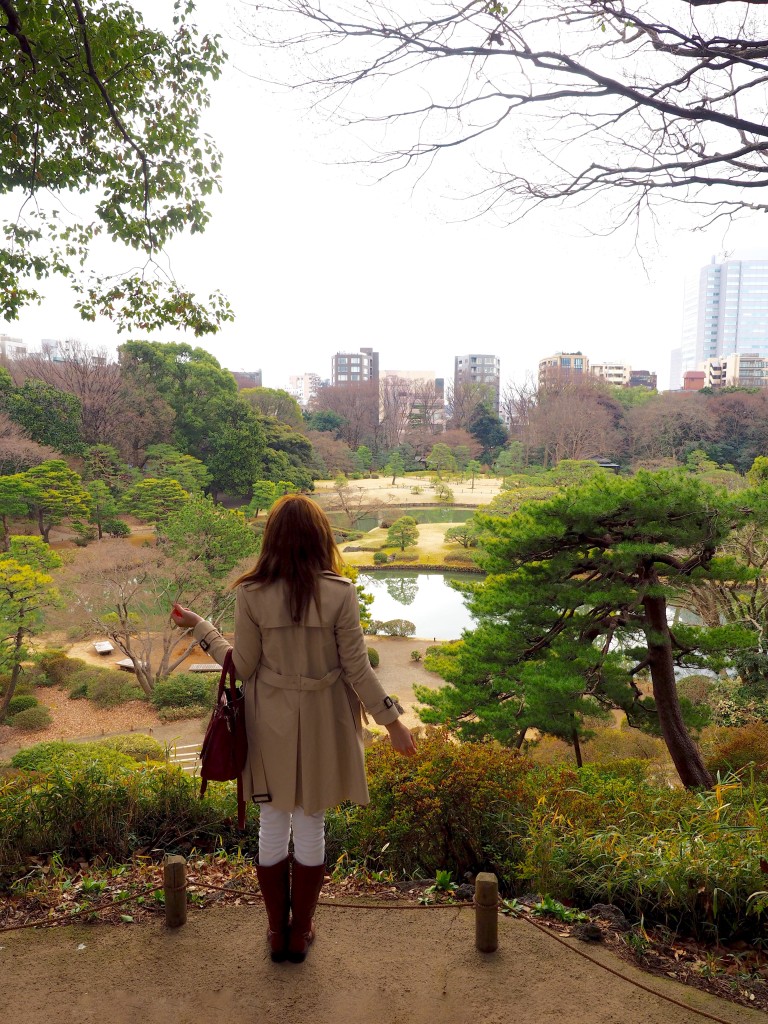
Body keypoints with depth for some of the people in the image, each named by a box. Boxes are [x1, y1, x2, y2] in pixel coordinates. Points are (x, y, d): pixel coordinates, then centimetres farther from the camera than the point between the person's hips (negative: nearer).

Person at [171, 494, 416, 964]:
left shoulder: (251, 593, -13)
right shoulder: (340, 592, -16)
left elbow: (243, 666, -6)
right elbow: (357, 668, -13)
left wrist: (199, 626, 7)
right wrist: (392, 720, -1)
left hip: (270, 724, 1)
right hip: (322, 724, -1)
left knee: (272, 828, 18)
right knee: (311, 829, 16)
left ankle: (277, 932, 34)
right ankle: (301, 932, 32)